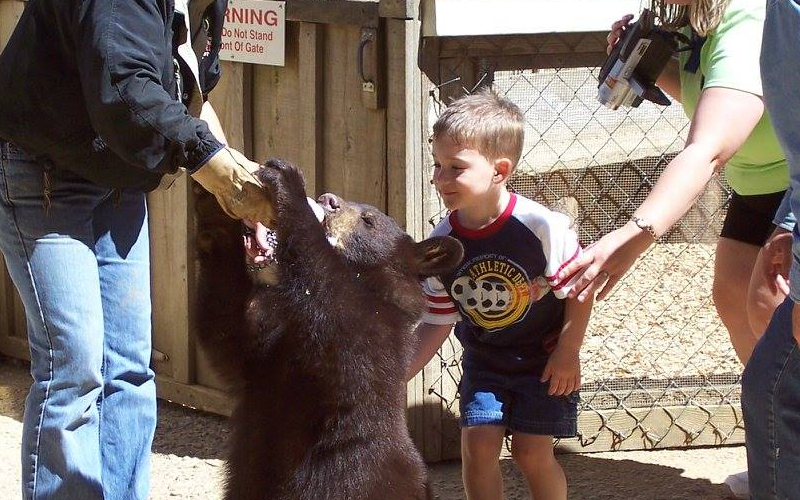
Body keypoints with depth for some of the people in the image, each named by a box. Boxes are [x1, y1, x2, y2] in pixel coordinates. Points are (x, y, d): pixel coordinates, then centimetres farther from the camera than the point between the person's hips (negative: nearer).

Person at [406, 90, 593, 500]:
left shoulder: (542, 227, -26)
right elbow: (436, 323, -6)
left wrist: (567, 352, -12)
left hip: (544, 357, -3)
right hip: (484, 360, 4)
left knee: (532, 452, -5)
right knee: (477, 445, -5)